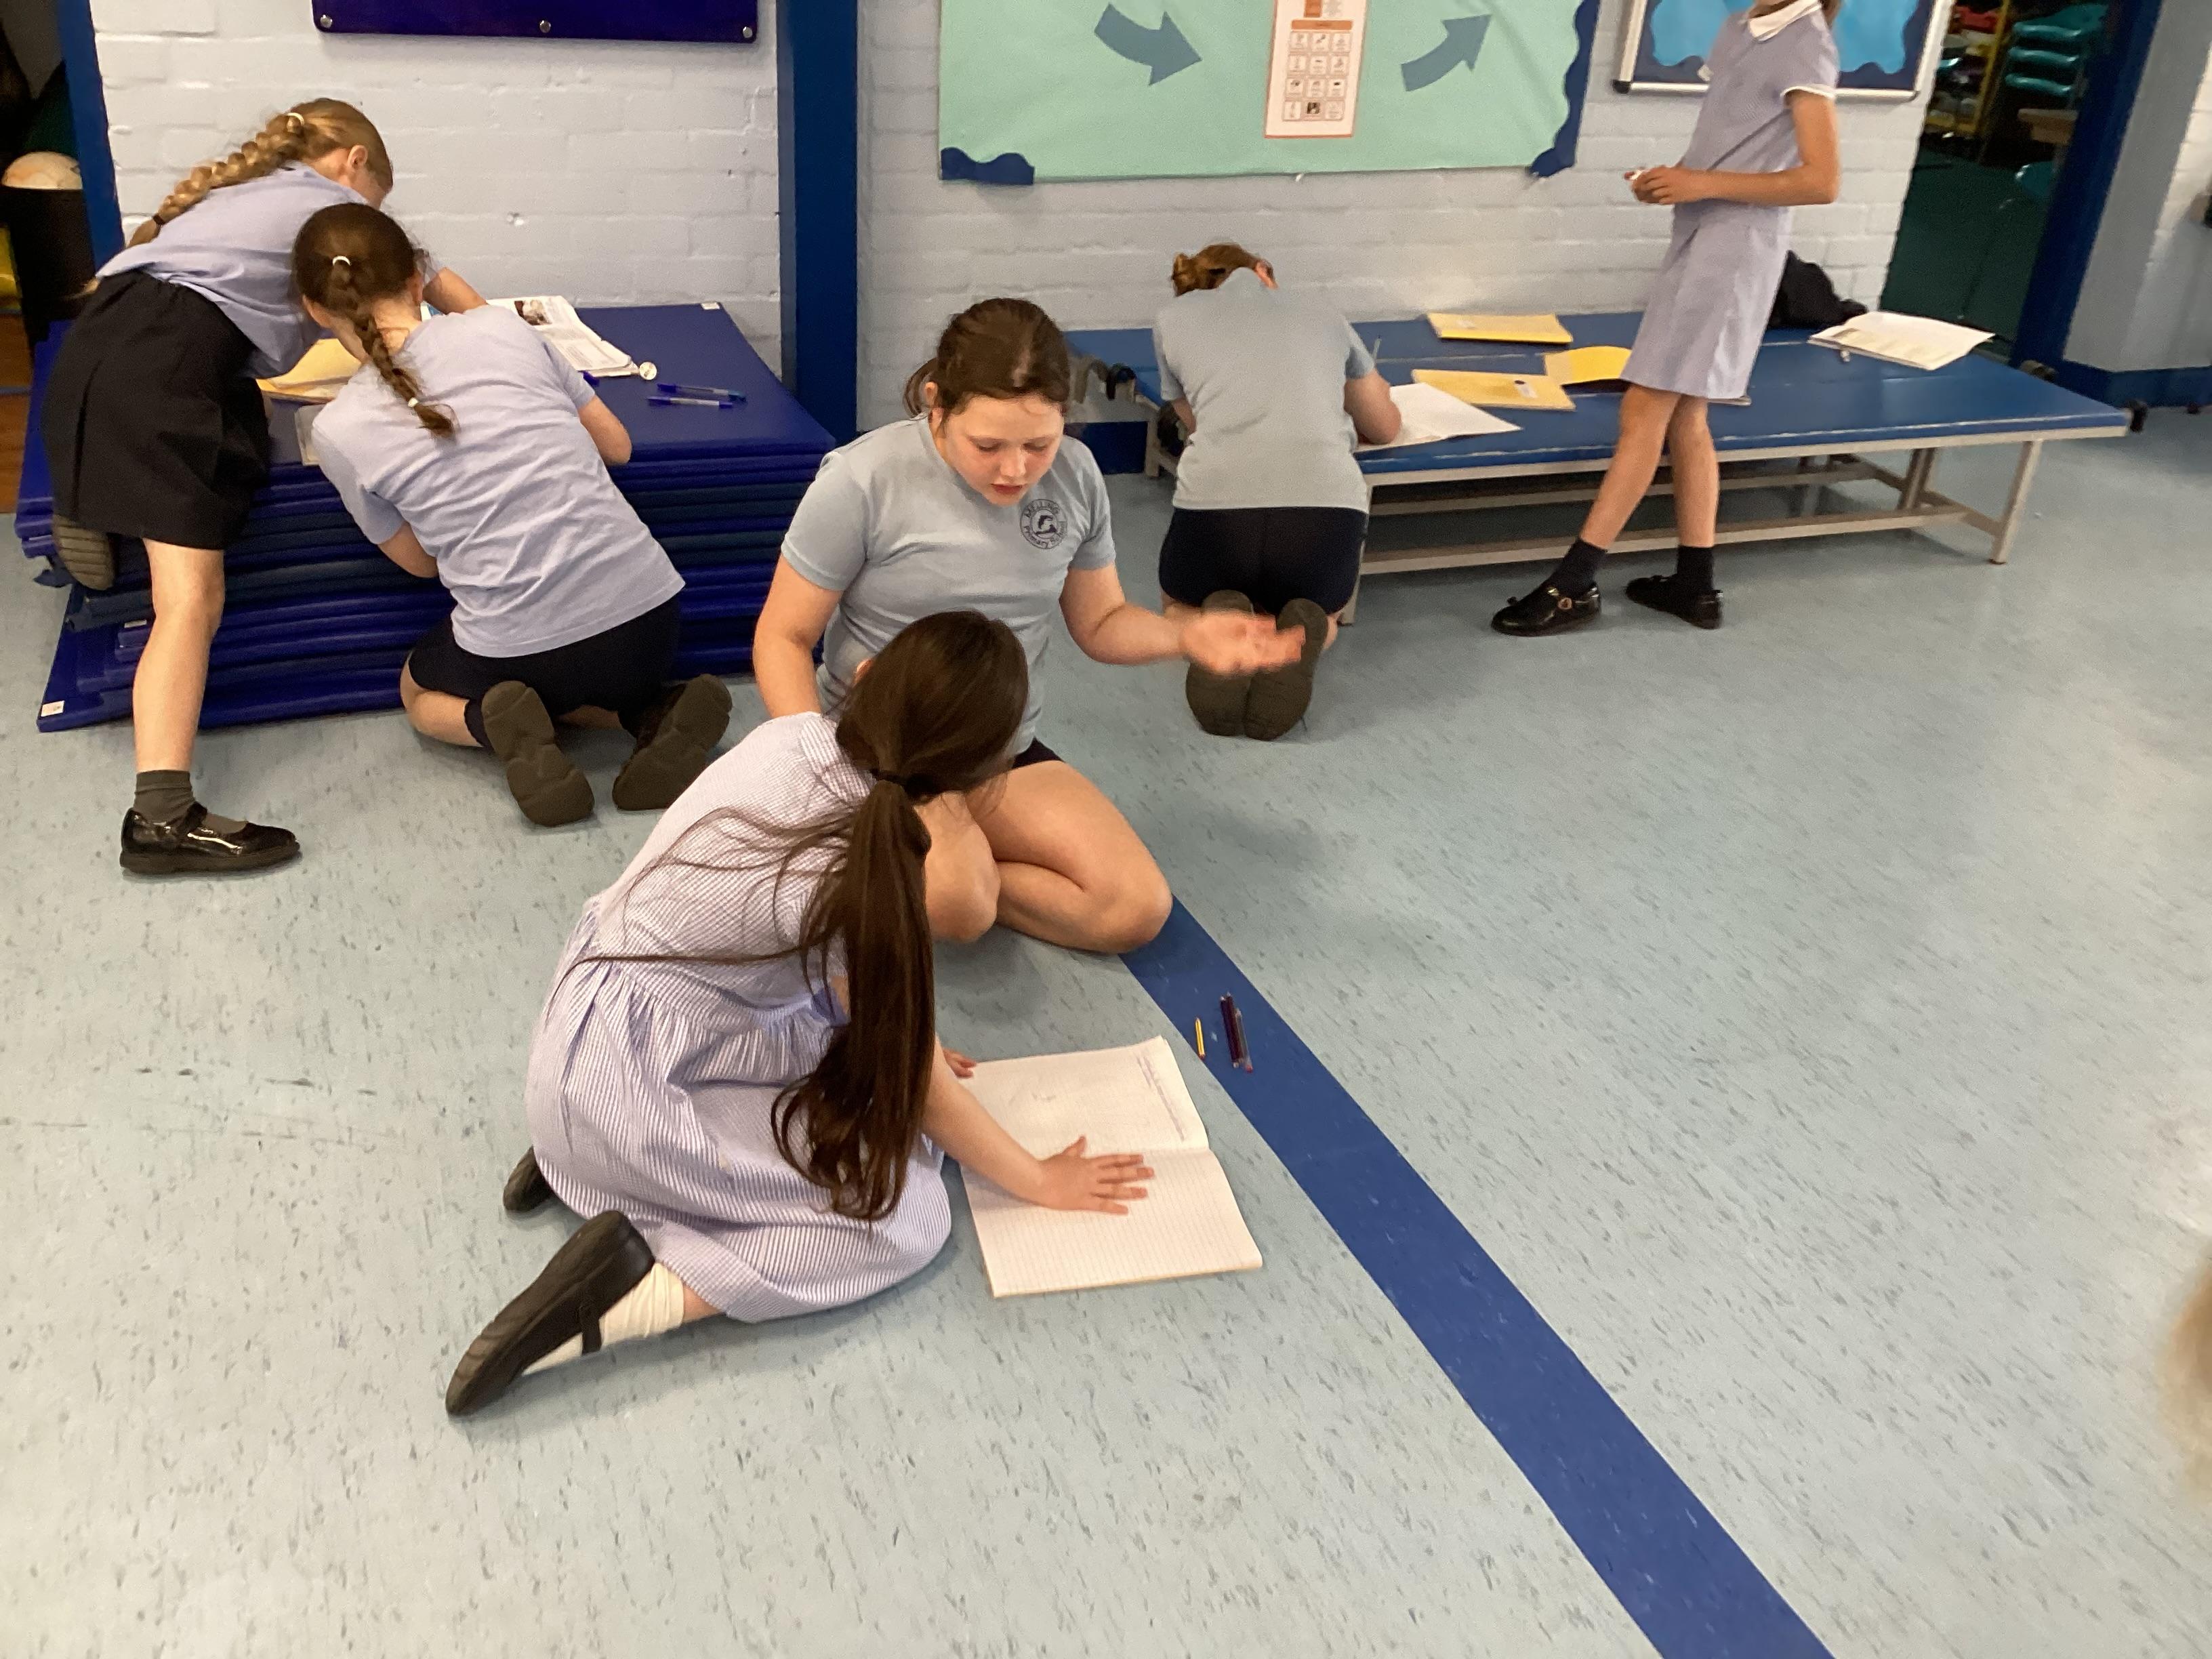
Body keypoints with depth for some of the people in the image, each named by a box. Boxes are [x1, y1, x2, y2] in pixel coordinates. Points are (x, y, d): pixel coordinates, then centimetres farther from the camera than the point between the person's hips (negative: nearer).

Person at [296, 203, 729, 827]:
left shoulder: (339, 430, -2)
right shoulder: (501, 326, 2)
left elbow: (420, 560, 12)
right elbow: (615, 445, 13)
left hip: (523, 651, -2)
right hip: (649, 617, 3)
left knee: (420, 693, 33)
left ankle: (500, 728, -1)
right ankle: (654, 713, 5)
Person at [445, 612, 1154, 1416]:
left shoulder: (799, 734, -8)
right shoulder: (864, 878, -27)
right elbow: (918, 1084, -10)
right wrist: (1039, 1181, 1)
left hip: (608, 1009, 8)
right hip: (628, 1083, -8)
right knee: (907, 1220, -6)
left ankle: (586, 1144, 11)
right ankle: (626, 1298, -12)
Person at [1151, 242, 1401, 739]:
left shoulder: (1175, 319, 23)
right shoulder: (1323, 315, 28)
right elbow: (1384, 428, 40)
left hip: (1215, 504, 0)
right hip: (1328, 507, 1)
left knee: (1181, 609, 34)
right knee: (1321, 613, 35)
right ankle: (1297, 638, -2)